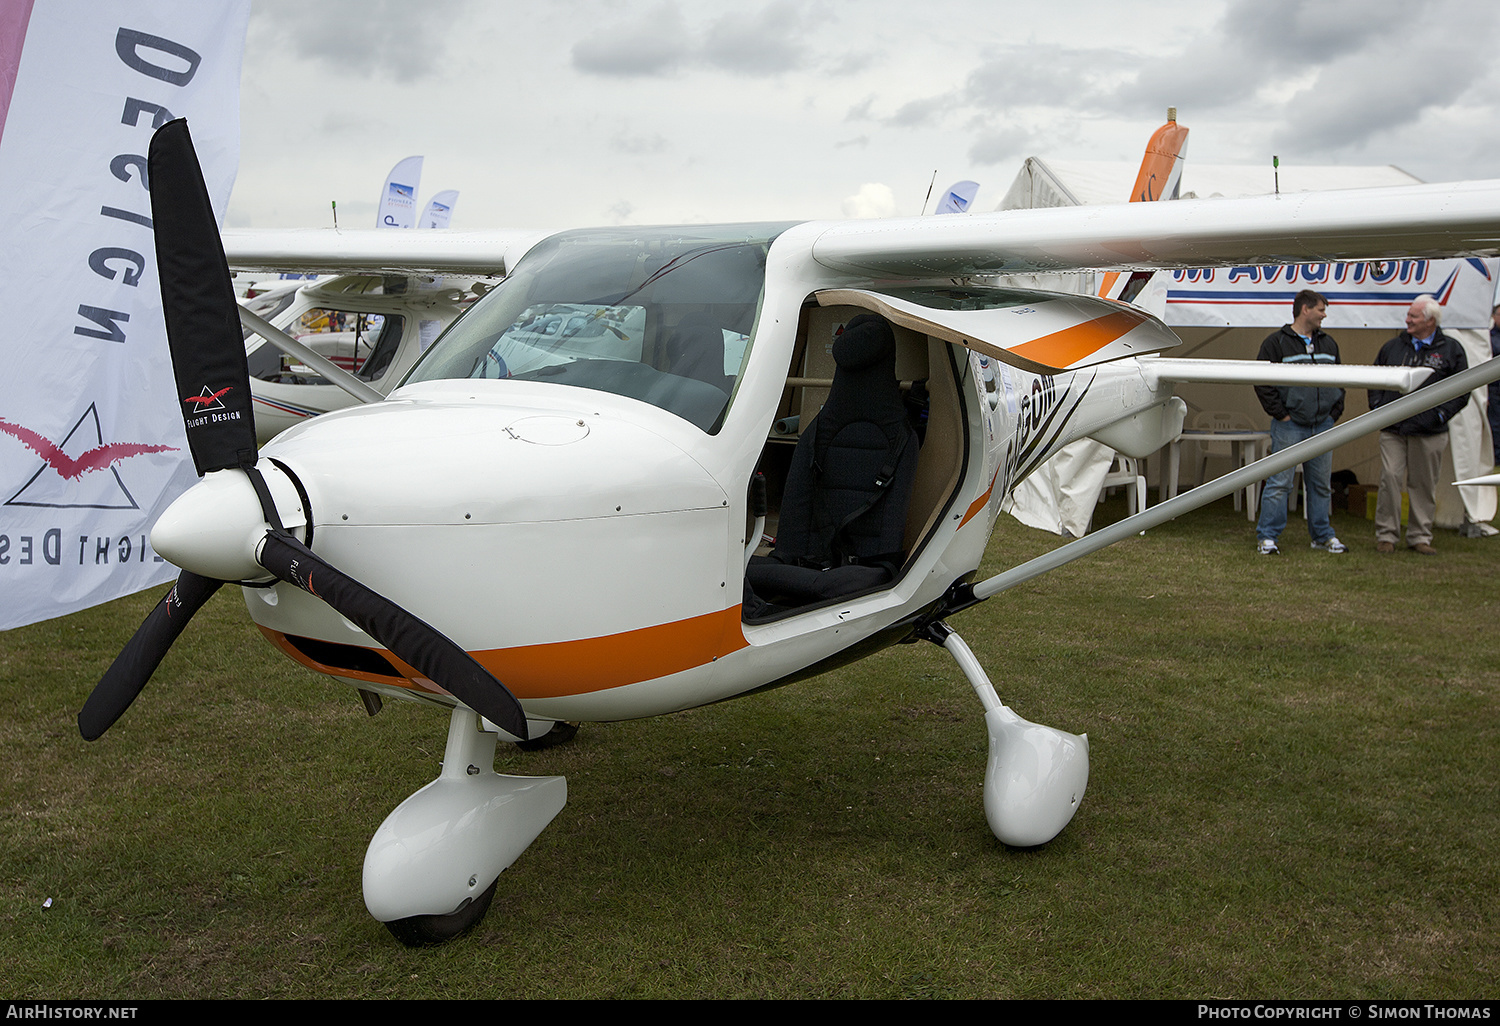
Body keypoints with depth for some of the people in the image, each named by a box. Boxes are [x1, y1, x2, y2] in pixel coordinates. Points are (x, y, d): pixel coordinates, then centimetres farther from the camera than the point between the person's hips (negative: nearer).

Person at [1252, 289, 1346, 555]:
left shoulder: (1328, 344, 16)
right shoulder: (1276, 342, -4)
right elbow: (1263, 383, -7)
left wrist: (1335, 412, 11)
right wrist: (1281, 414, -11)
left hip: (1322, 426, 6)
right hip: (1289, 426, -6)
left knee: (1321, 483, 10)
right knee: (1279, 482, -7)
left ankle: (1323, 535, 20)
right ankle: (1266, 537, -2)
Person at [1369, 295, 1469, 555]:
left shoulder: (1451, 350, 4)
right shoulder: (1393, 347, 10)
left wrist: (1440, 414, -7)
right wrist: (1378, 408, 4)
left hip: (1429, 433, -1)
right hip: (1393, 429, 1)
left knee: (1424, 484, 5)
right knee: (1390, 479, -5)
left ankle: (1420, 537, 15)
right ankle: (1386, 535, 3)